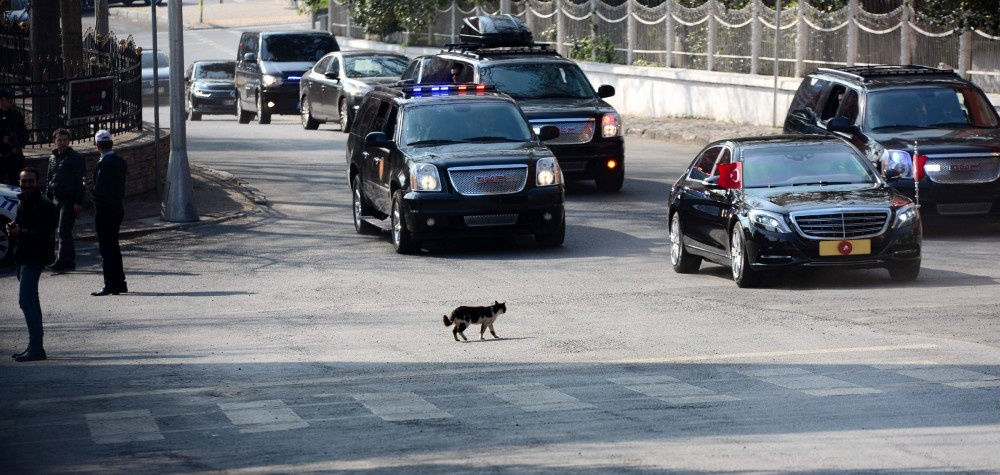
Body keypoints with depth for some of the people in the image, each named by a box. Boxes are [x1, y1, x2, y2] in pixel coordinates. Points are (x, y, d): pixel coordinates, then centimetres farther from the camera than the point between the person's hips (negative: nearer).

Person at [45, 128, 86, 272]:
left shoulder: (76, 158, -7)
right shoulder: (53, 158, 15)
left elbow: (80, 181, -11)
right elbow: (49, 180, 22)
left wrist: (79, 201, -17)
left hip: (69, 200, -7)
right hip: (57, 199, 7)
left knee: (64, 231, -11)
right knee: (65, 232, 11)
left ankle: (62, 261, -11)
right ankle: (69, 260, 17)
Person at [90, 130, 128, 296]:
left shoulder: (103, 164, -19)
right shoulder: (120, 162, 7)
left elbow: (99, 190, -23)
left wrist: (90, 187, -2)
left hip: (104, 210, -9)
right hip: (117, 207, 9)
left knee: (106, 248, -4)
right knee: (113, 246, 16)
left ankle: (110, 285, -3)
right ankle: (119, 283, 20)